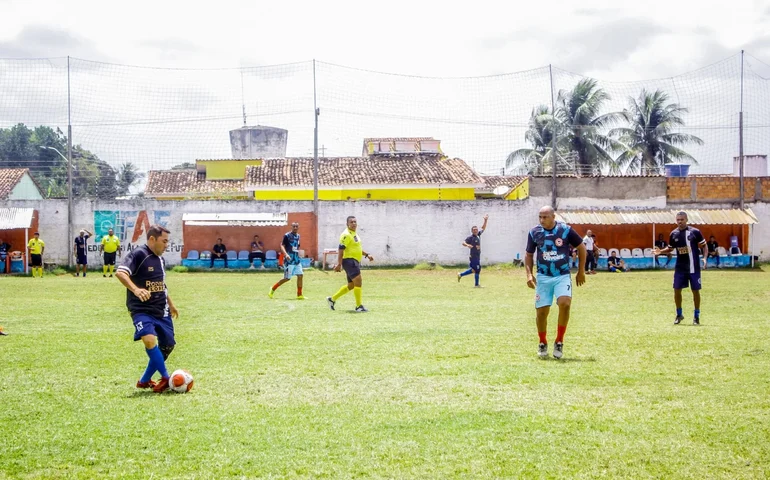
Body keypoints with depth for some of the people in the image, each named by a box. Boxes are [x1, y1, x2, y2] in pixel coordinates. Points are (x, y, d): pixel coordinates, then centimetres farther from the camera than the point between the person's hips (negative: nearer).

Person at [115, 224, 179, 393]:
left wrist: (170, 303, 33)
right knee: (149, 340, -29)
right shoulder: (138, 254, -12)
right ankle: (165, 378, -17)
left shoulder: (161, 259, 14)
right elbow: (120, 272, -26)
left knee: (167, 345, 8)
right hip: (141, 309, -8)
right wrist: (135, 289, -40)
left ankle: (145, 381, 22)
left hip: (161, 311, 8)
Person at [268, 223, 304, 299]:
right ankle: (273, 289, 12)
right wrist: (286, 254, -30)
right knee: (287, 278, -4)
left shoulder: (298, 236, 13)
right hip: (289, 260, -7)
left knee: (300, 275, -1)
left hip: (297, 260, 7)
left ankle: (299, 295, 6)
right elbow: (282, 246, -15)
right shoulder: (287, 235, -9)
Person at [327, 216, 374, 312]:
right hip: (349, 260, -10)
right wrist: (339, 264, -23)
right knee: (358, 281, -15)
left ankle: (332, 299, 25)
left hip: (355, 262, 10)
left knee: (351, 285, 14)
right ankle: (359, 306, -9)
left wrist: (367, 255, 21)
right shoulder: (346, 235, -13)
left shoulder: (356, 234, 17)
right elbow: (341, 249, -18)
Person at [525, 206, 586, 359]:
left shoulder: (565, 230, -6)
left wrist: (581, 271, 7)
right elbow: (529, 255, 13)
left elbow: (581, 247, 6)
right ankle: (542, 343, 25)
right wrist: (529, 274, -1)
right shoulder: (534, 233, 0)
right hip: (543, 277, 2)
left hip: (563, 276, -2)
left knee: (565, 304, -25)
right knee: (541, 311, 0)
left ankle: (559, 342, -9)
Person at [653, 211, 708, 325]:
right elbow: (670, 248, 15)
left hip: (694, 267, -3)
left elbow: (704, 246, 1)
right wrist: (660, 251, -3)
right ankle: (679, 315, 18)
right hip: (680, 267, 3)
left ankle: (696, 316, 15)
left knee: (695, 290, 2)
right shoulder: (673, 234, 3)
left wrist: (705, 258, -13)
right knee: (677, 290, 0)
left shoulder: (695, 232, -7)